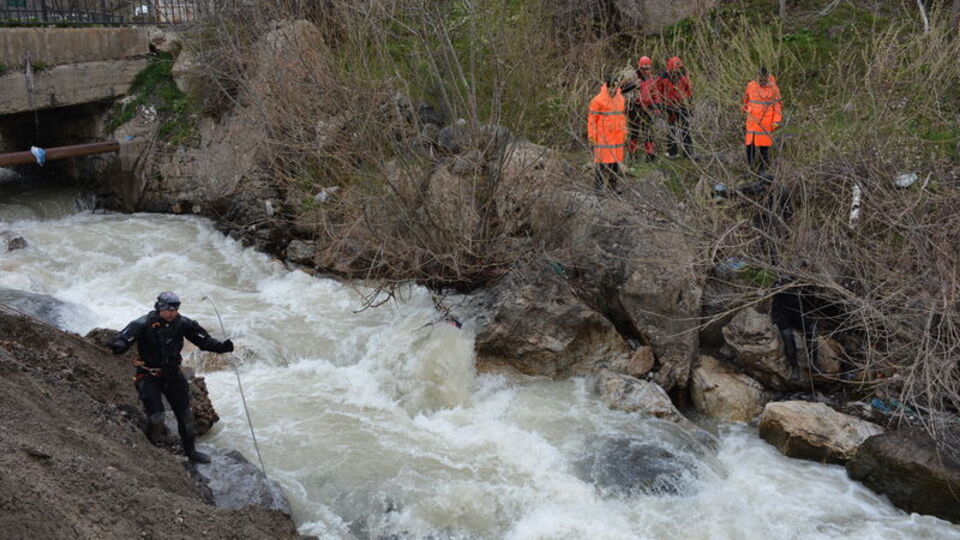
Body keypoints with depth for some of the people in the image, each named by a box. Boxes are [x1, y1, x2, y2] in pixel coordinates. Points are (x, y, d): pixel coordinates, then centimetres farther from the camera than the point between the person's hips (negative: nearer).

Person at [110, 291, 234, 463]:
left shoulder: (182, 323, -6)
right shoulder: (144, 324, -19)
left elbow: (202, 339, -1)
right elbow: (126, 336, -32)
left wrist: (220, 347, -15)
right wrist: (118, 346, -54)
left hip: (173, 374, 5)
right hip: (149, 376, -5)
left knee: (185, 413, 11)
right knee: (156, 417, -12)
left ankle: (190, 451, 29)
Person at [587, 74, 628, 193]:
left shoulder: (620, 98, 11)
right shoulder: (598, 100, -10)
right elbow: (591, 118, -9)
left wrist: (624, 133, 19)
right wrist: (591, 135, -12)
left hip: (618, 137, 6)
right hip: (603, 137, -6)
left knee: (616, 161, 10)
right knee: (603, 162, -5)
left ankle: (613, 186, 19)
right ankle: (599, 187, 2)